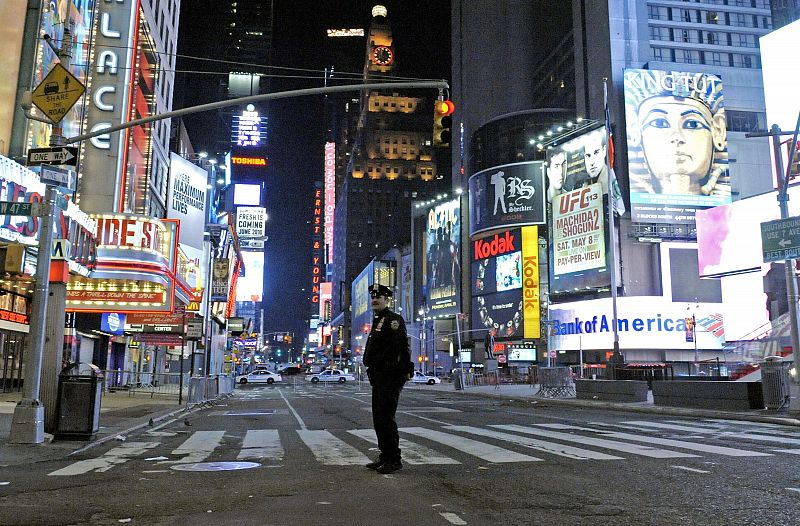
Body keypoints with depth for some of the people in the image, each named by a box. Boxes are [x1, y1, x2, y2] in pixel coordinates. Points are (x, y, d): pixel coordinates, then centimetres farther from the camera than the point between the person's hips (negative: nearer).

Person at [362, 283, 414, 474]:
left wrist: (406, 370, -26)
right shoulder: (378, 321, 19)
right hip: (378, 376, 10)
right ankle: (385, 456, 22)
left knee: (386, 418, -8)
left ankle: (394, 460, -1)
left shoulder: (393, 319, -11)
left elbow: (403, 345, -21)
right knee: (378, 418, 13)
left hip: (390, 377, -10)